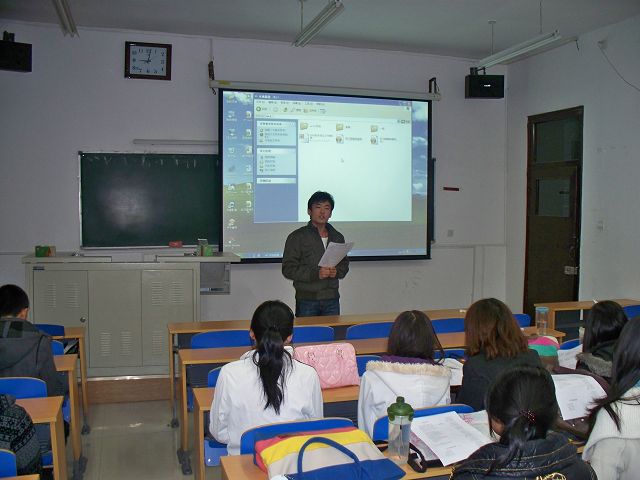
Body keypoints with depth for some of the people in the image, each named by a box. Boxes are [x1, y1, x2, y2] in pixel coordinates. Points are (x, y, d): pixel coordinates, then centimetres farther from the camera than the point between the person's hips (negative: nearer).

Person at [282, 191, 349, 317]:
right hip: (307, 300, -4)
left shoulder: (337, 237, 13)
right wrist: (315, 273, -19)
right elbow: (288, 269, -8)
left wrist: (337, 271, -5)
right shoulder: (297, 237, -2)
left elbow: (344, 264, 19)